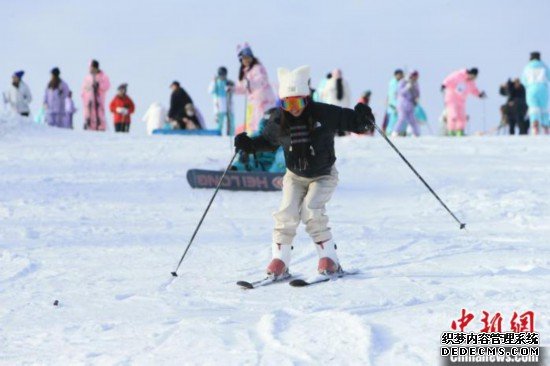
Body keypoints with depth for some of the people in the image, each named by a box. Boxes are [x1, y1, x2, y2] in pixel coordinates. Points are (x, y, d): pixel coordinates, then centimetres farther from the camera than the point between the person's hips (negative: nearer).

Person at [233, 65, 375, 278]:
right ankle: (279, 261, -1)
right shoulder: (279, 123, -11)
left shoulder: (325, 114, -21)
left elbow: (352, 122, -15)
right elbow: (267, 141, 10)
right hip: (295, 176, 3)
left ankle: (329, 258, -11)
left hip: (324, 175, -3)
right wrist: (248, 144, -7)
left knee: (311, 209, -22)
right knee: (287, 213, -13)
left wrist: (363, 119, -37)